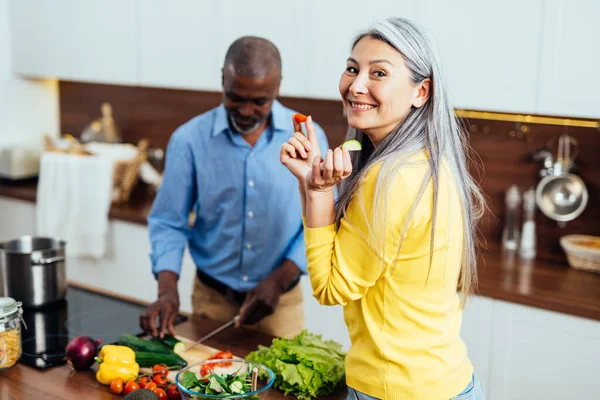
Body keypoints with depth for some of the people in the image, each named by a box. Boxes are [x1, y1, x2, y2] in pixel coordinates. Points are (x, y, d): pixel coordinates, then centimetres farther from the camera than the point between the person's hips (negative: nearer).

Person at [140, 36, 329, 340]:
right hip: (211, 300, 0)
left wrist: (279, 280, -15)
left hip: (280, 303, 0)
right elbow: (169, 222, -5)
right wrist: (168, 289, -19)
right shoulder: (189, 139, -8)